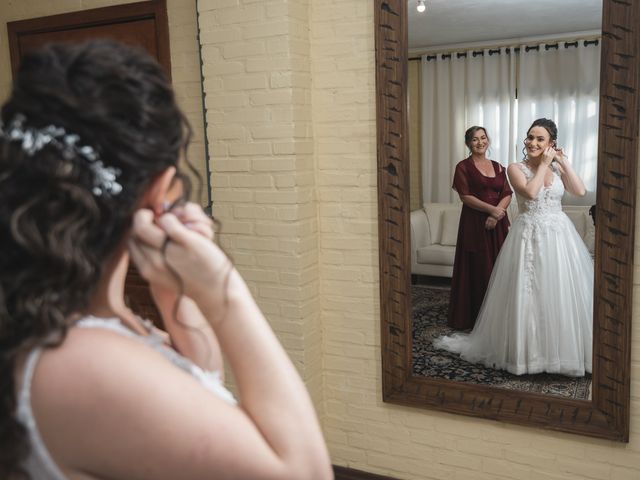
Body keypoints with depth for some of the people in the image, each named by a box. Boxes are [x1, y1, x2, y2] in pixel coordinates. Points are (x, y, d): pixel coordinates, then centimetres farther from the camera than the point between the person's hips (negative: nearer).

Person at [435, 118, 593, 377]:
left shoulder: (557, 167, 7)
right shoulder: (516, 168, -3)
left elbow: (580, 191, -5)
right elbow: (530, 192, -20)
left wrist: (564, 162, -6)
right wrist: (543, 164, -11)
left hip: (559, 234, 4)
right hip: (529, 235, -3)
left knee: (561, 293, 7)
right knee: (527, 295, 0)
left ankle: (564, 349, 22)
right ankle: (528, 349, 15)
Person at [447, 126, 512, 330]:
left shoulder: (498, 167, 13)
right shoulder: (463, 167, -1)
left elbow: (507, 195, 6)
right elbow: (465, 196, -10)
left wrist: (496, 214, -12)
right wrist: (491, 209, -18)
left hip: (498, 223, 5)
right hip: (474, 223, -4)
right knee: (477, 269, -2)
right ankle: (475, 317, 8)